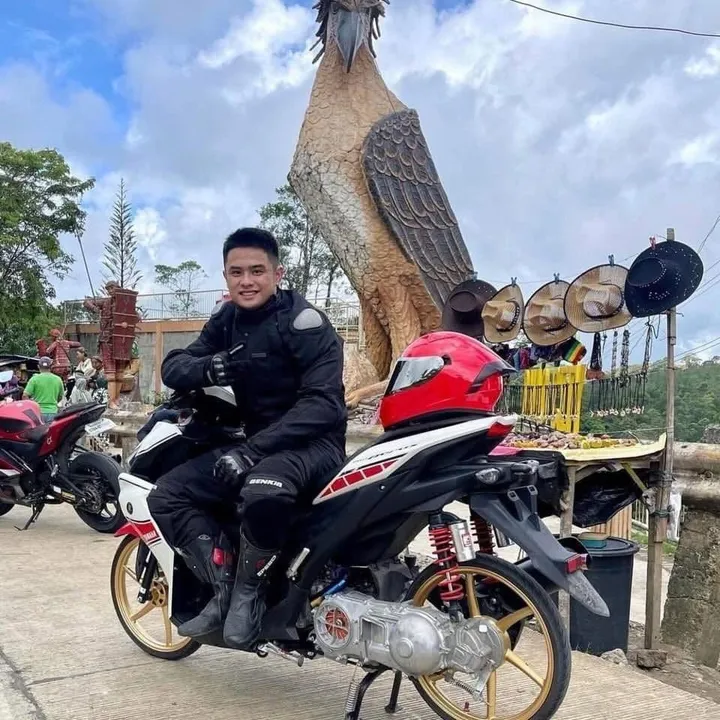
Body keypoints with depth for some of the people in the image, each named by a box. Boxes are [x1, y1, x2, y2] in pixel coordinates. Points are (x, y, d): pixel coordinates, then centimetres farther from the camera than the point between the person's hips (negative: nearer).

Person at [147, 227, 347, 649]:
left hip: (312, 442, -7)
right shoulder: (228, 319, 9)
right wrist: (206, 368, -18)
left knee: (265, 490, -40)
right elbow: (173, 367, 9)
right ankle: (225, 586, -6)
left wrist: (251, 450, -28)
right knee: (166, 497, -6)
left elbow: (323, 403, -21)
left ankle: (250, 589, -13)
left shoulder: (303, 320, -13)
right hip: (257, 443, 7)